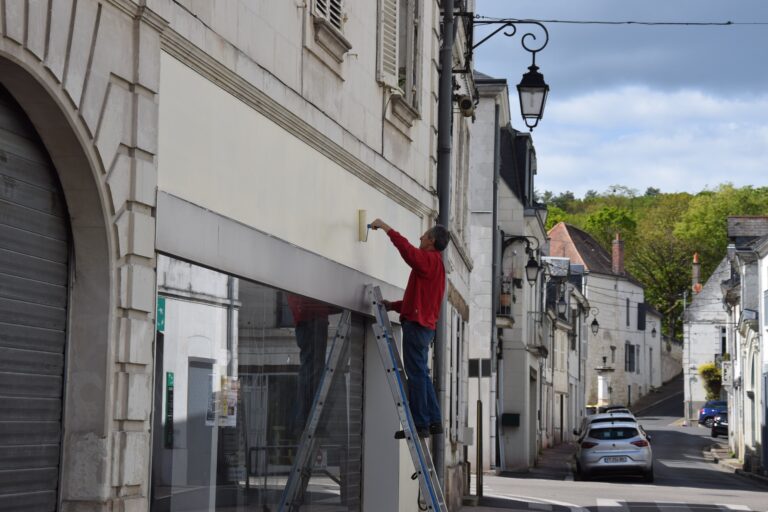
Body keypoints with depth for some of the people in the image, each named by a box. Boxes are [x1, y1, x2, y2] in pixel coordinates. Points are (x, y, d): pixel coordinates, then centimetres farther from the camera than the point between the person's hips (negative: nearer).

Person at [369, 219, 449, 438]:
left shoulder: (430, 260, -8)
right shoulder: (434, 264, 23)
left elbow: (408, 250, -26)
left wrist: (386, 228, -19)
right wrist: (394, 305, 19)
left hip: (416, 324, -10)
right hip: (425, 323, 10)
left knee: (416, 374, -9)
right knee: (421, 374, 14)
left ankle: (420, 424, -10)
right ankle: (434, 421, 15)